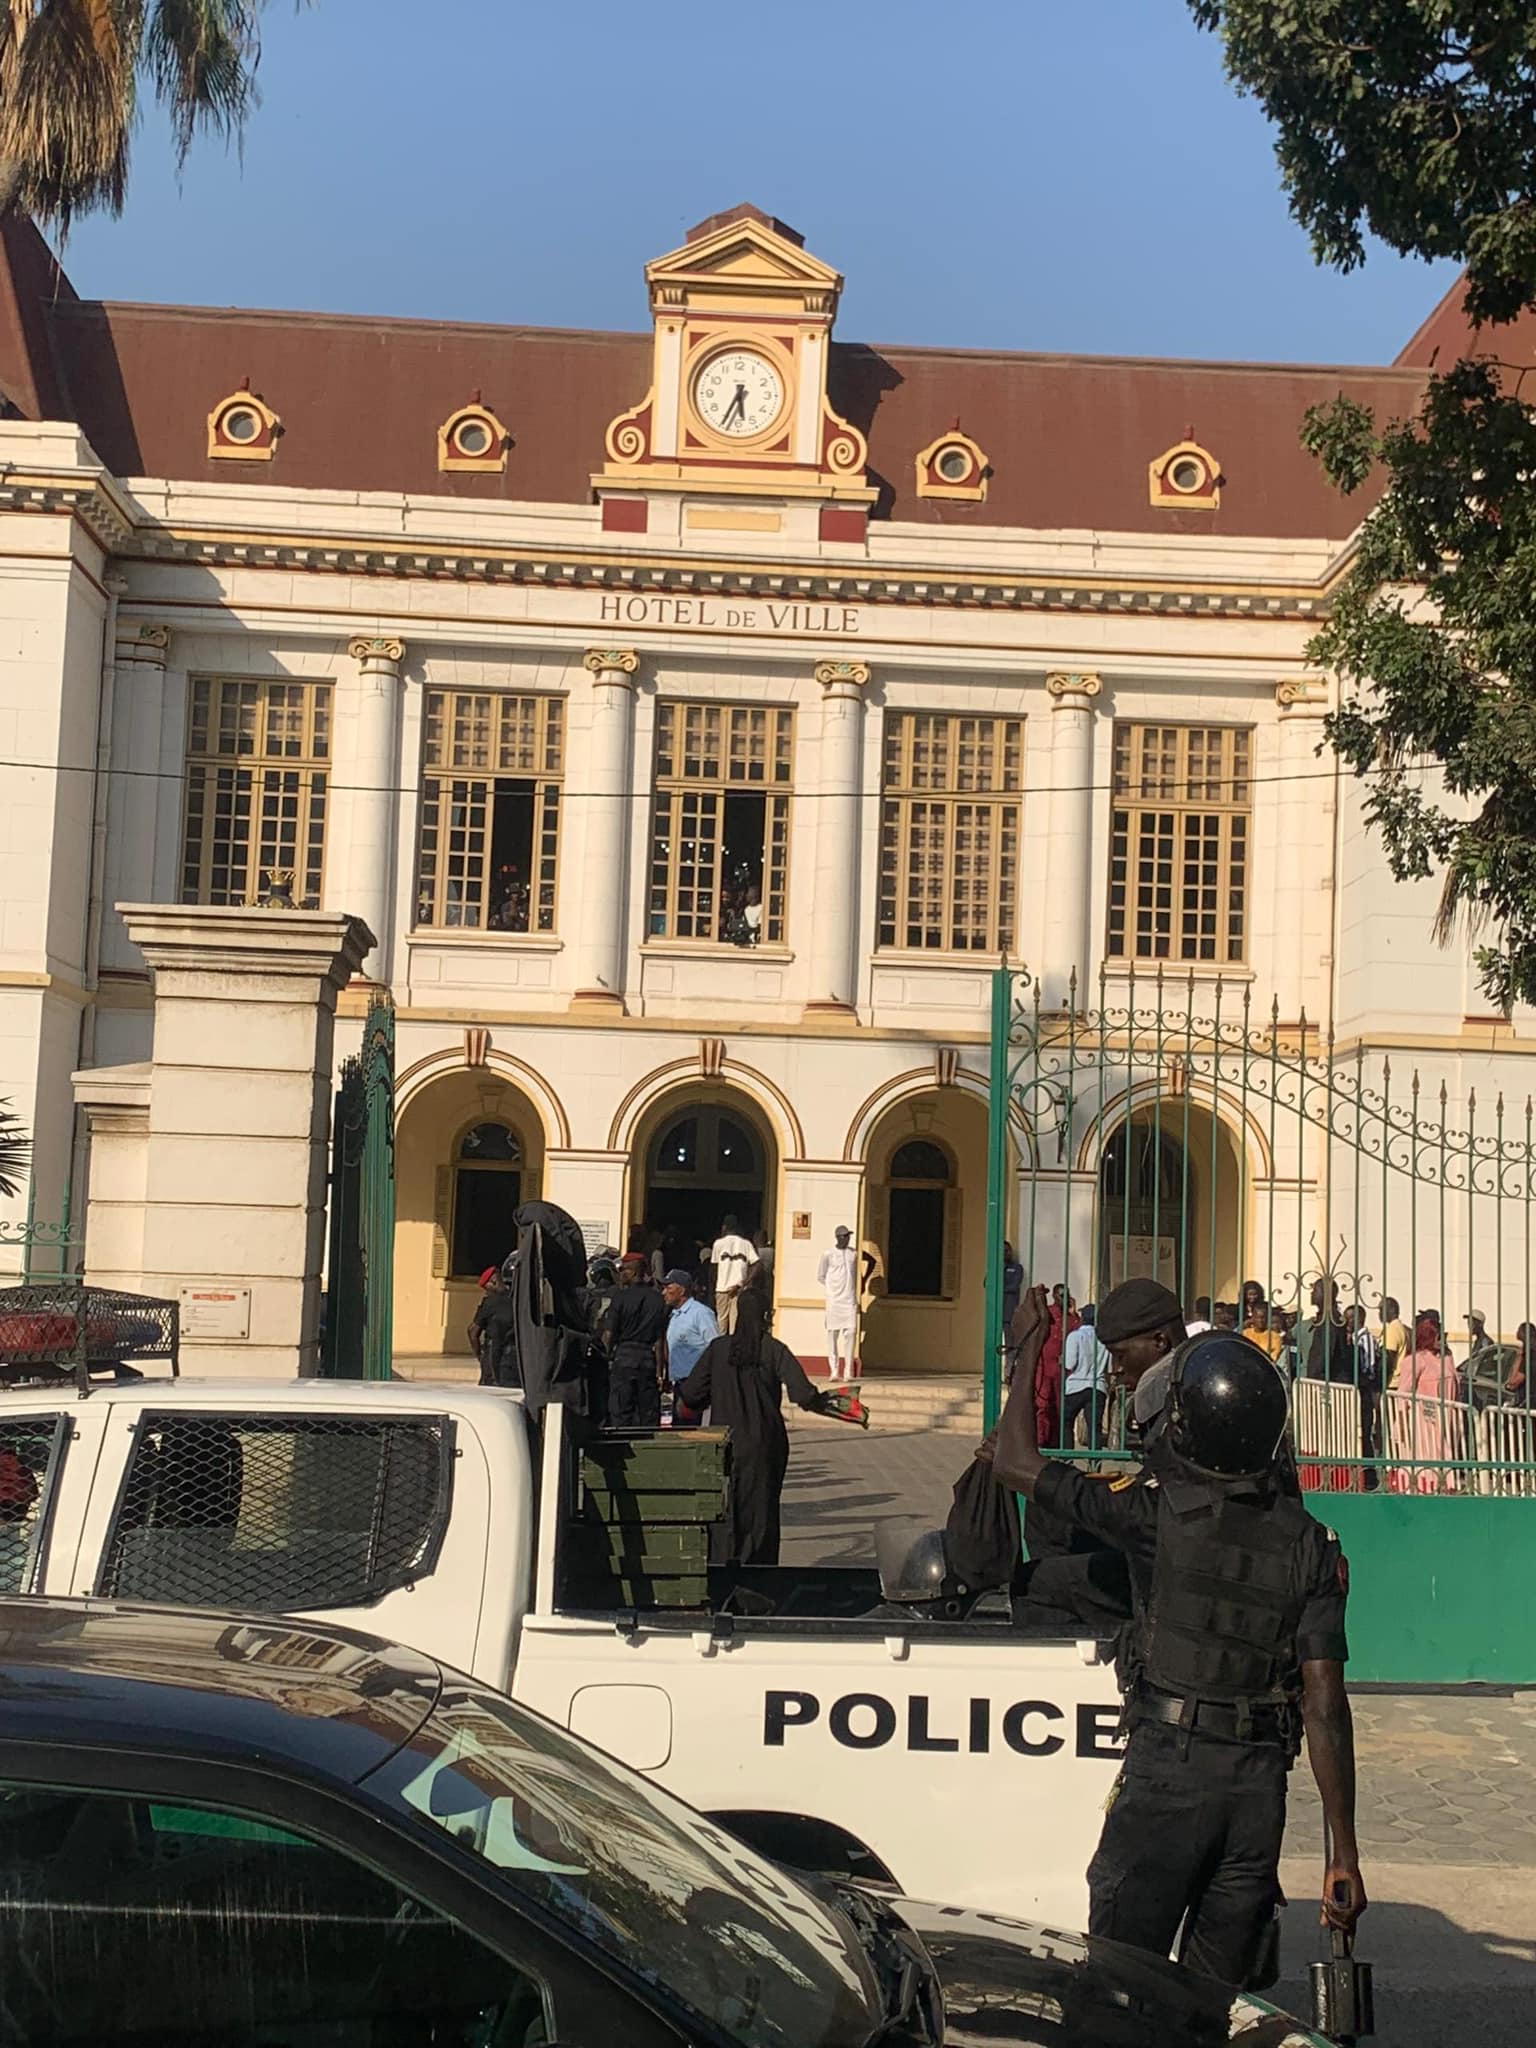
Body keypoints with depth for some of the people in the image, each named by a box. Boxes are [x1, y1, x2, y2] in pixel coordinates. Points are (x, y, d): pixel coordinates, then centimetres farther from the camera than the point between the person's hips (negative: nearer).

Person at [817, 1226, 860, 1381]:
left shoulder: (853, 1254, 10)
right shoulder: (828, 1255, -1)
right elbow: (820, 1277, 5)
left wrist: (856, 1296, 14)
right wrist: (830, 1294, -2)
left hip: (850, 1300, 3)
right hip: (834, 1301, -3)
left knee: (850, 1332, -6)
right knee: (833, 1333, -2)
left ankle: (848, 1371, -6)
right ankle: (834, 1371, 1)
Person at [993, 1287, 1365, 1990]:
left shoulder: (1155, 1509, -10)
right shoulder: (1309, 1545, 0)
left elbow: (1014, 1461, 2)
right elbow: (1325, 1706, -4)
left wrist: (1030, 1347, 14)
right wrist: (1343, 1853, -1)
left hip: (1167, 1772, -4)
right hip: (1261, 1781, 4)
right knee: (1223, 1994, 15)